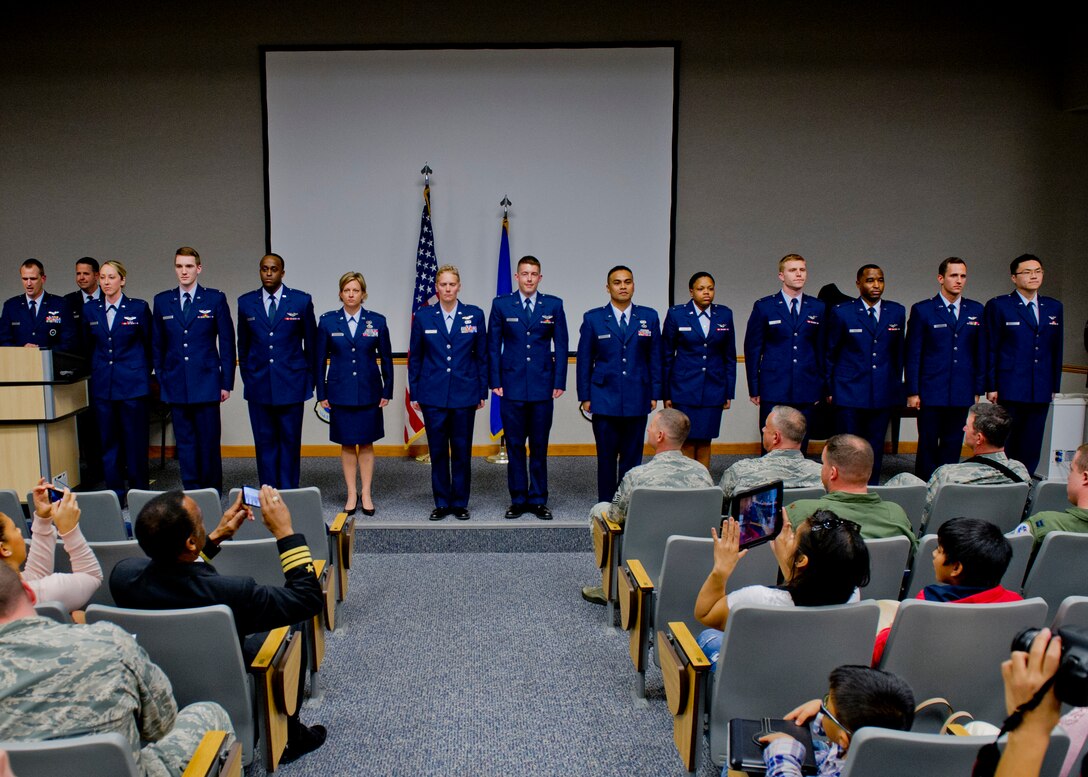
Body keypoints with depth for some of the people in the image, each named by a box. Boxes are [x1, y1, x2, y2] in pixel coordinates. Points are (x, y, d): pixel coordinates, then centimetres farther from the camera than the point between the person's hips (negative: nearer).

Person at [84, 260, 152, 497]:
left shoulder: (139, 308, -2)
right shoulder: (90, 310, 8)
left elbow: (150, 344, 6)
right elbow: (87, 345, 17)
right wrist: (96, 370, 13)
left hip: (132, 385, -3)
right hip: (102, 386, 3)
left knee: (135, 442, 0)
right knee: (108, 442, 7)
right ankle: (114, 494, 16)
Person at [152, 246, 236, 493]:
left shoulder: (215, 299, 1)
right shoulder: (162, 301, 9)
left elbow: (227, 342, 1)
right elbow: (157, 345, 13)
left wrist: (227, 382, -3)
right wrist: (161, 380, 8)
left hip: (206, 383, -2)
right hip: (176, 386, 2)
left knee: (209, 442, 1)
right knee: (185, 443, 7)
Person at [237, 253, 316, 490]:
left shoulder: (301, 301, 0)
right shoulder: (246, 302, 6)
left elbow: (311, 343, 6)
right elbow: (243, 345, 14)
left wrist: (309, 379, 6)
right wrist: (247, 377, 11)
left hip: (291, 384, -2)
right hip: (259, 385, 2)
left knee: (290, 441, 3)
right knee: (264, 441, 6)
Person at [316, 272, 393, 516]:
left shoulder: (377, 321, 0)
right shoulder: (328, 321, 0)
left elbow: (386, 358, 4)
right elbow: (320, 359, 3)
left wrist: (387, 391, 1)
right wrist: (321, 393, 0)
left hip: (369, 391, 0)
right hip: (340, 392, 0)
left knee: (366, 443, 6)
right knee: (346, 444, 6)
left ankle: (366, 494, 15)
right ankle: (351, 494, 15)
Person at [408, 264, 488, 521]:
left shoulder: (475, 315, 2)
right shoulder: (423, 316, 3)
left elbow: (482, 355, 6)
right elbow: (415, 357, 6)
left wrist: (483, 391, 3)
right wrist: (414, 393, 4)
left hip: (464, 394, 0)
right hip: (433, 394, 0)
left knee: (462, 450, 5)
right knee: (437, 451, 5)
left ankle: (460, 503, 17)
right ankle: (442, 503, 17)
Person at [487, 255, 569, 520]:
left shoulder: (554, 305, 4)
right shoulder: (501, 305, 3)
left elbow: (561, 346, 4)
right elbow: (493, 346, 5)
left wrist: (559, 383, -2)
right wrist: (495, 382, -1)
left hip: (542, 387, 0)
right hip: (512, 387, 0)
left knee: (539, 446, 6)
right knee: (515, 446, 5)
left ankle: (538, 500, 16)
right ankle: (518, 500, 15)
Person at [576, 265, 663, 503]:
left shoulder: (649, 317, 6)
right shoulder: (593, 318, 3)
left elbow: (656, 358, 8)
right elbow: (584, 360, 4)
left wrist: (655, 394, 3)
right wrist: (585, 396, 0)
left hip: (637, 401, 1)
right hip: (605, 400, -1)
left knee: (632, 457, 4)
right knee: (606, 458, 3)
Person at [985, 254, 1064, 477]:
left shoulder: (1054, 307, 13)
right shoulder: (998, 306, -1)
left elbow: (1056, 350, 15)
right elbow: (990, 349, -3)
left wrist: (1055, 386, 11)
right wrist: (991, 387, -8)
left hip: (1041, 391, 4)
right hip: (1009, 390, -4)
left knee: (1031, 446, 6)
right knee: (1004, 444, 1)